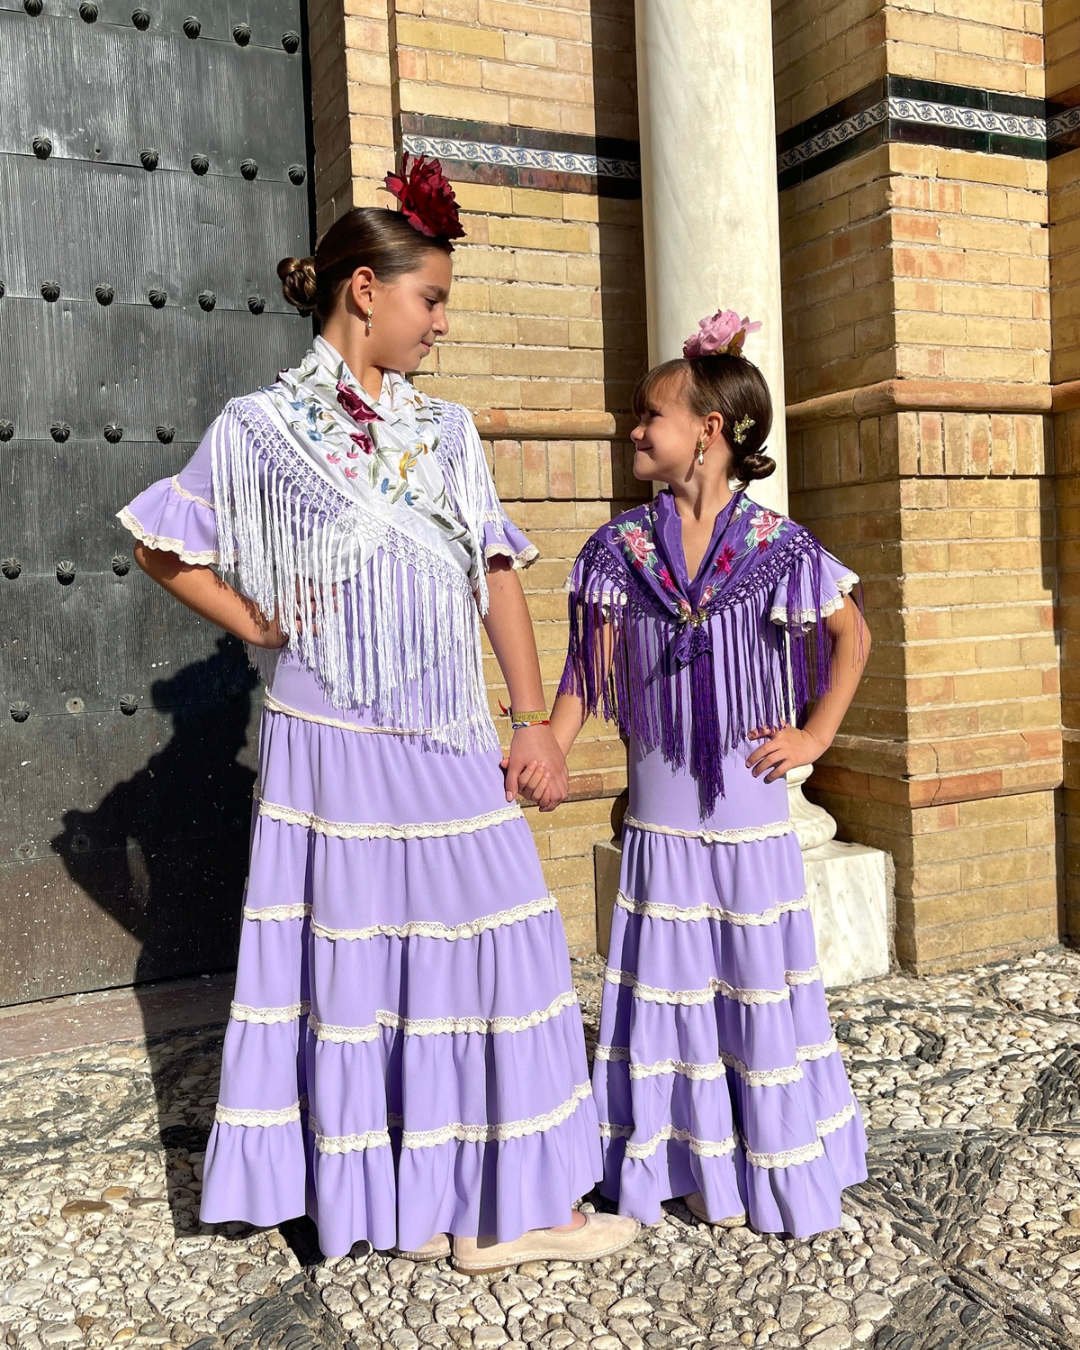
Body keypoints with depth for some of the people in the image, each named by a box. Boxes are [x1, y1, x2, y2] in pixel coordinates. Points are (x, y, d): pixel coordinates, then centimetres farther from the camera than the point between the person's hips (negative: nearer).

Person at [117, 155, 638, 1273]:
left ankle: (505, 1200, 21)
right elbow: (163, 548, 7)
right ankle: (400, 1195, 24)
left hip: (448, 743, 4)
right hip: (332, 742, -3)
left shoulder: (444, 429, 10)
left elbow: (495, 576, 6)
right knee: (359, 959, 6)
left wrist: (533, 722, 0)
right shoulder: (260, 428, -1)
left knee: (485, 946, 5)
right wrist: (261, 628, -3)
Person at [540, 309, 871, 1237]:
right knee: (676, 983, 10)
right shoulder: (623, 547, -2)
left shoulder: (776, 545, -6)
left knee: (760, 982, 9)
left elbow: (852, 637, 6)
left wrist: (816, 735, -1)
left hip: (749, 808, -1)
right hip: (660, 809, 2)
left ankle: (777, 1168, 28)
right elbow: (591, 669, -2)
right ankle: (700, 1163, 28)